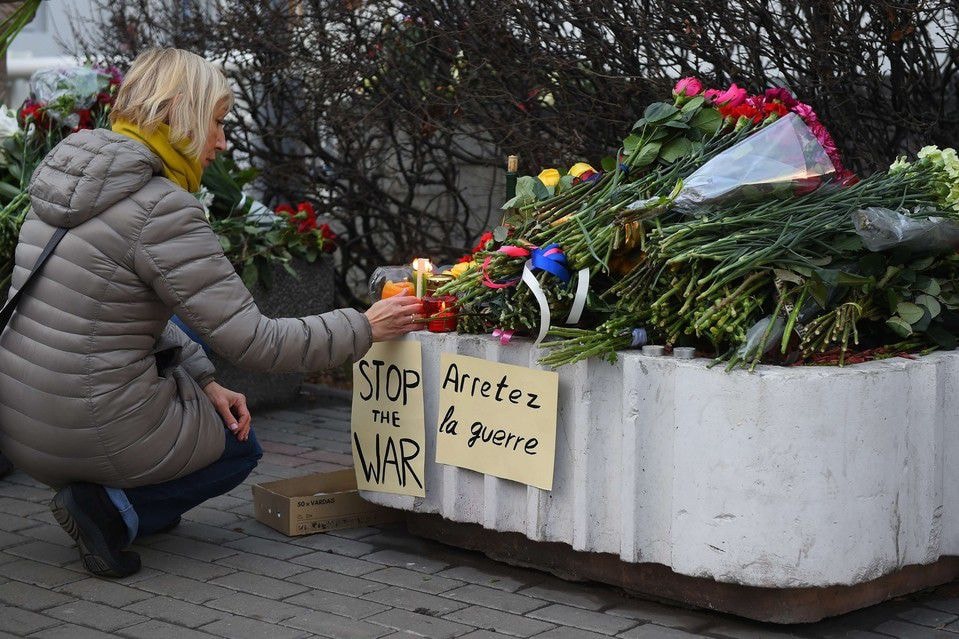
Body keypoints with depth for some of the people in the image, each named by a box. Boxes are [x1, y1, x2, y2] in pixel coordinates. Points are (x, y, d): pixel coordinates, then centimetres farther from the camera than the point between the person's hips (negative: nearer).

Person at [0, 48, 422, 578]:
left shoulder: (65, 172, 9)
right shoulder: (163, 210, -19)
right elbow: (255, 344, -16)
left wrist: (203, 380, 9)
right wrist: (365, 327, -4)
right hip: (89, 435, -8)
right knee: (240, 445, 21)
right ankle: (117, 510, -3)